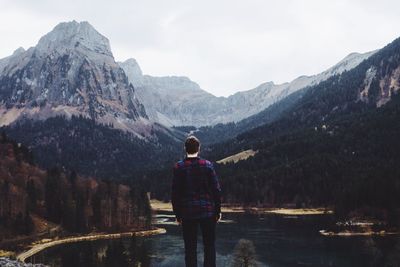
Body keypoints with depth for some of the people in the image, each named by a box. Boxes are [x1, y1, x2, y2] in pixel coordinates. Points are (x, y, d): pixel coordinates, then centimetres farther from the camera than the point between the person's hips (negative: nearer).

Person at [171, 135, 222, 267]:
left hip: (187, 213, 0)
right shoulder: (207, 165, -4)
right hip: (208, 211, 0)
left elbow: (175, 193, -2)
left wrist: (178, 214, 6)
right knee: (209, 246, 8)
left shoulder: (179, 167, -4)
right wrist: (217, 211, 6)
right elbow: (216, 190, -3)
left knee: (190, 248, 5)